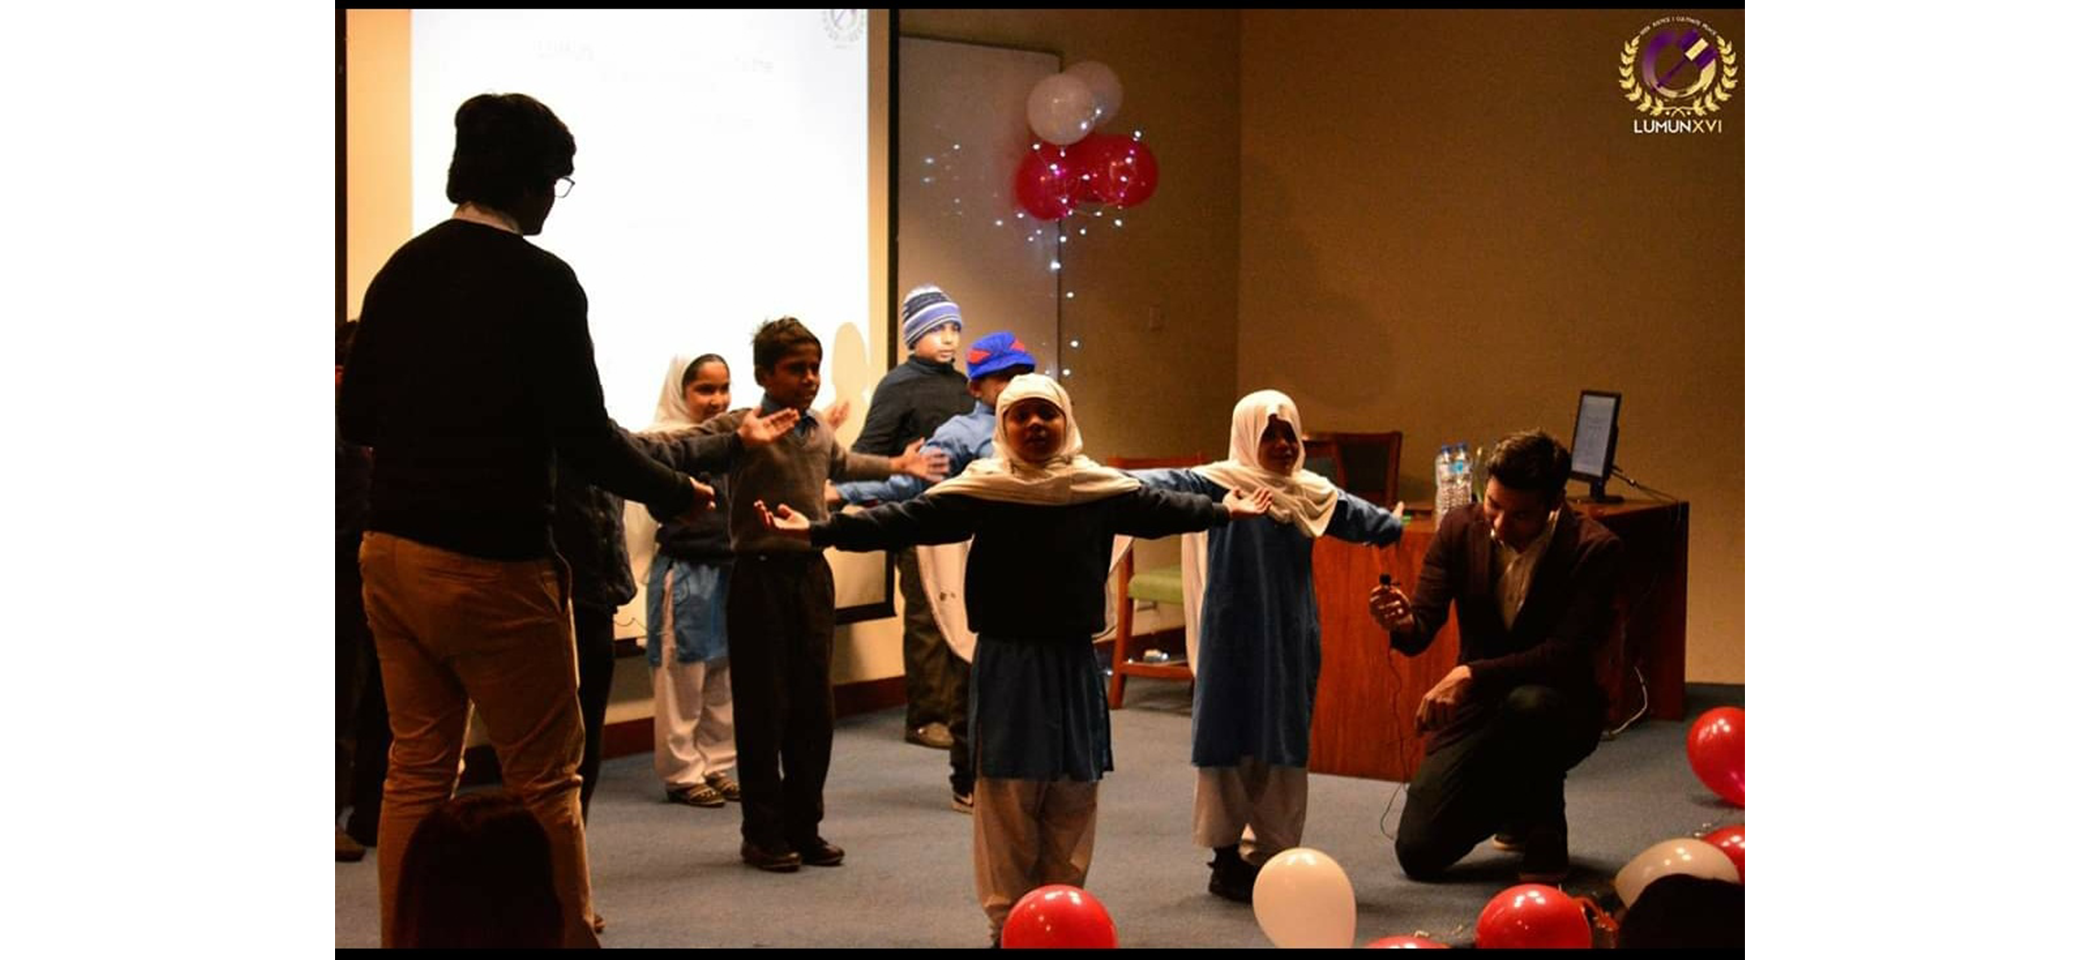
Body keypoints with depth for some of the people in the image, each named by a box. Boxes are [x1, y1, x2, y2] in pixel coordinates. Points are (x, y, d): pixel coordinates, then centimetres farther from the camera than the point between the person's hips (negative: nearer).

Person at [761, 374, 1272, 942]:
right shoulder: (981, 488, -6)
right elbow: (906, 521, -10)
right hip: (1007, 664, -3)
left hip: (1074, 662, 3)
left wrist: (1222, 511, 19)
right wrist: (819, 531, -17)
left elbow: (1158, 508, 16)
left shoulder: (1099, 487, 2)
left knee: (1073, 796, 7)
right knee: (1006, 794, 0)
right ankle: (1007, 925, 10)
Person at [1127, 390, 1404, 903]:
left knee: (1283, 747, 8)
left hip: (1291, 644, 5)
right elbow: (1168, 486, -21)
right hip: (1234, 642, -5)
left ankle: (1268, 855, 18)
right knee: (1231, 743, 2)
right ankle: (1226, 856, 14)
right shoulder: (1219, 482, -7)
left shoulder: (1314, 493, 10)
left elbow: (1363, 517, 14)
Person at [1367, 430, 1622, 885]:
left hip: (1558, 710, -4)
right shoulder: (1459, 529, -7)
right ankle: (1515, 805, 26)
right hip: (1477, 710, 4)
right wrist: (1402, 624, -33)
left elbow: (1567, 655, -27)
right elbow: (1422, 631, -7)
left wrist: (1473, 674, -40)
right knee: (1419, 854, -7)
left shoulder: (1594, 550, -18)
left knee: (1527, 702, -41)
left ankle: (1546, 832, -11)